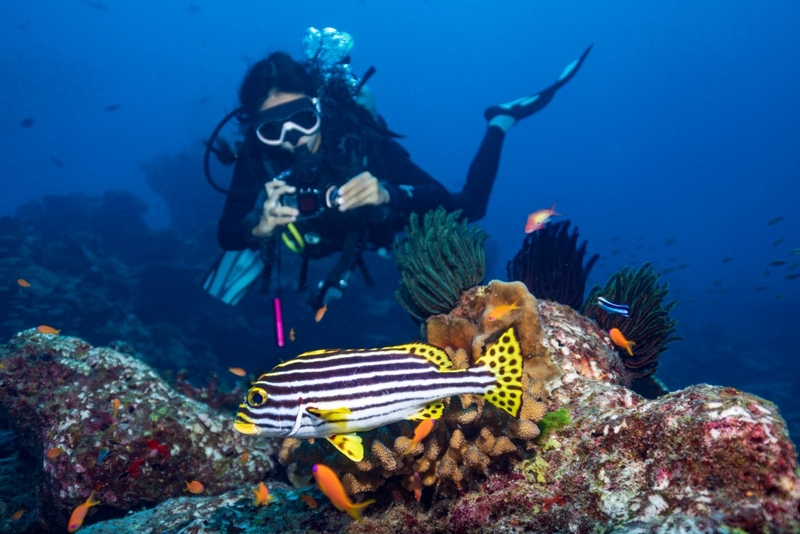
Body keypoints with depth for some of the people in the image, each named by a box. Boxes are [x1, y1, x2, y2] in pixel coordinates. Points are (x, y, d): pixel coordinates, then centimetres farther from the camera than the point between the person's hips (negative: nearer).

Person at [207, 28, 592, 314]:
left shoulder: (359, 139, -40)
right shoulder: (256, 160, -35)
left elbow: (440, 198, -41)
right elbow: (226, 235, -38)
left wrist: (388, 195, -61)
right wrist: (260, 227, -60)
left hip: (382, 220, -2)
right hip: (323, 237, 2)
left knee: (466, 209, 10)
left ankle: (501, 120, 32)